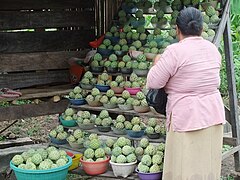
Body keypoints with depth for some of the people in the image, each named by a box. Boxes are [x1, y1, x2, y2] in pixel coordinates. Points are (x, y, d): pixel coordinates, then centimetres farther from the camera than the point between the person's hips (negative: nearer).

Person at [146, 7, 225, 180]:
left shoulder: (175, 51, -14)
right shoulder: (213, 49, 6)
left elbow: (153, 83, -10)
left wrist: (157, 63, 9)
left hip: (187, 116, -6)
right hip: (214, 115, 7)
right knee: (208, 164, 15)